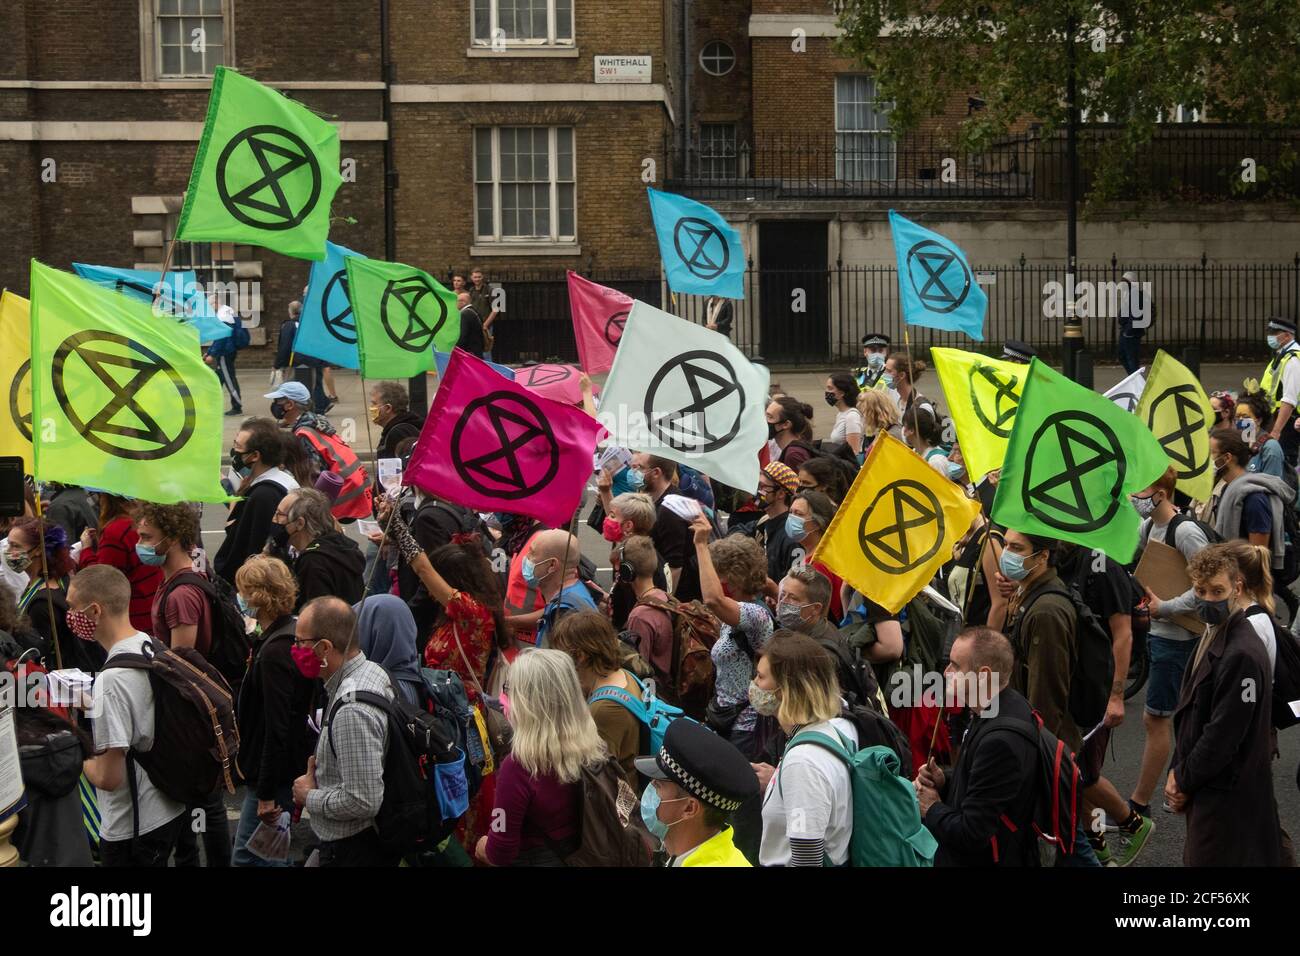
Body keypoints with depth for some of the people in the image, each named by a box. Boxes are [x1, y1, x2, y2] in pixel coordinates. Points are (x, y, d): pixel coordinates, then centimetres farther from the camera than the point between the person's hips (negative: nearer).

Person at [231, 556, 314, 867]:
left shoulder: (274, 652, -24)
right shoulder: (290, 636, 7)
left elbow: (277, 728, -26)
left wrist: (267, 793, -23)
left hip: (275, 772, -10)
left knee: (247, 856, -2)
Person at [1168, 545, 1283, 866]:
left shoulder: (1242, 654, -22)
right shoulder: (1212, 638, 9)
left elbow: (1223, 734, -22)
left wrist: (1184, 781, -11)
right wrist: (1177, 770, 4)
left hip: (1228, 794, -9)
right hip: (1206, 787, 9)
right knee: (1196, 857, 18)